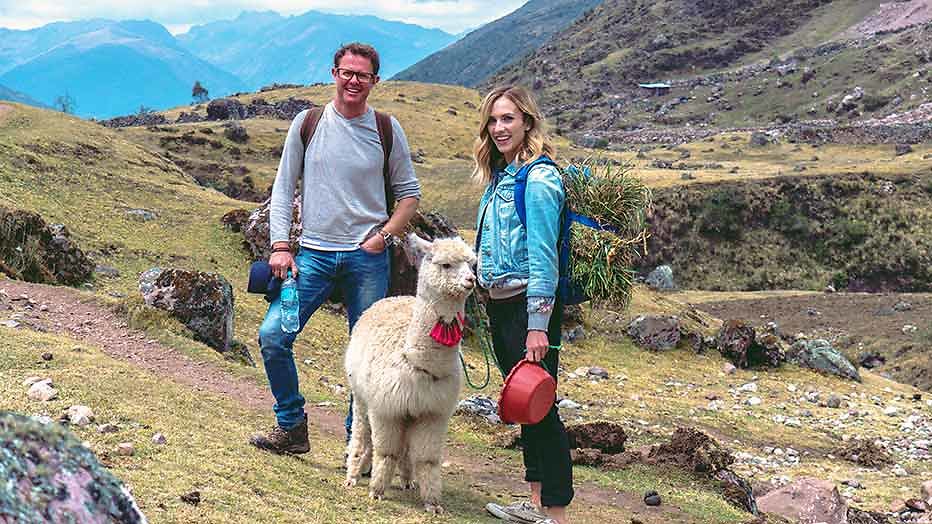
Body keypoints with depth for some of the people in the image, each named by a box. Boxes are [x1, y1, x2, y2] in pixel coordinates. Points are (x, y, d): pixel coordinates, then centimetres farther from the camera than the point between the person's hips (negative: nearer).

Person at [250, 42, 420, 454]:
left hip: (368, 256, 0)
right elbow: (283, 188, 7)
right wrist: (280, 247, -2)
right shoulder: (307, 123, 5)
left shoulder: (387, 130, 4)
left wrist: (385, 235, -5)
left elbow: (409, 192, 10)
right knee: (272, 335, -10)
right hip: (314, 253, 1)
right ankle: (291, 428, 6)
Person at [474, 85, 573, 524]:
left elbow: (544, 256, -19)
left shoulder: (538, 178, -14)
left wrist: (538, 325, -22)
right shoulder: (500, 175, 14)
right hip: (499, 303, 10)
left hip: (529, 304, -10)